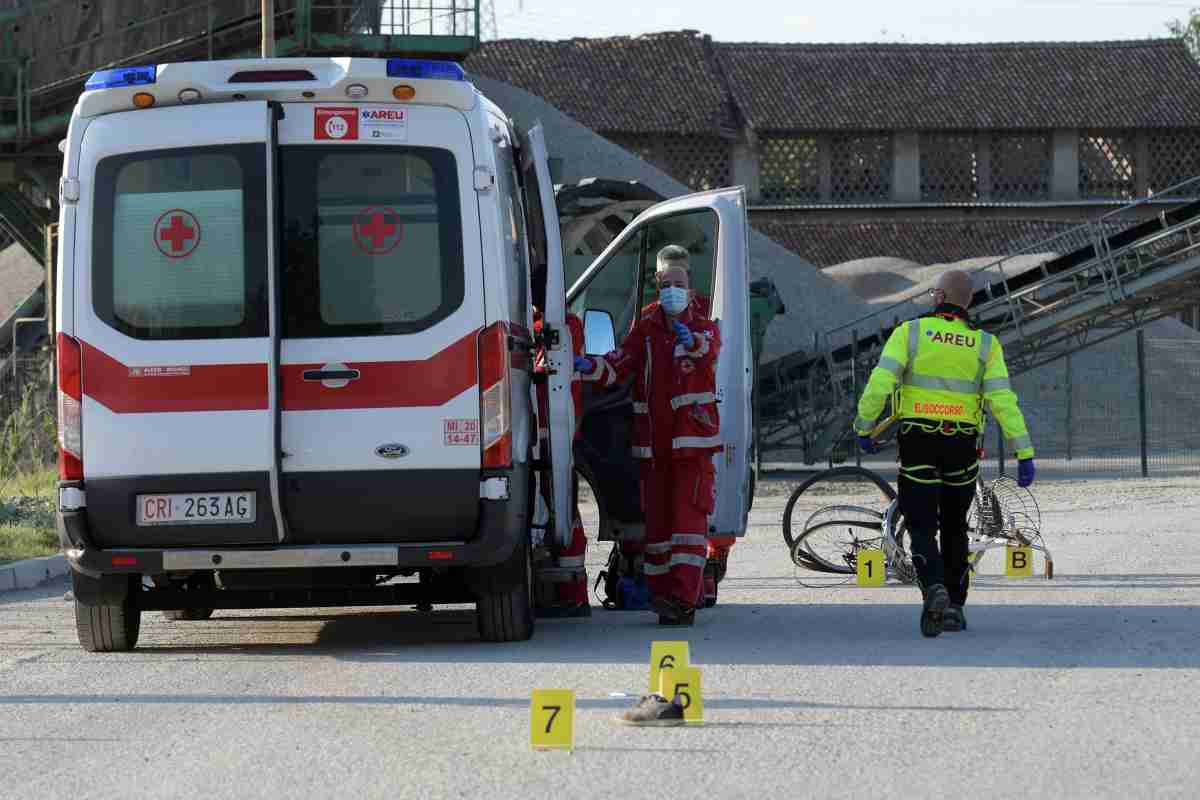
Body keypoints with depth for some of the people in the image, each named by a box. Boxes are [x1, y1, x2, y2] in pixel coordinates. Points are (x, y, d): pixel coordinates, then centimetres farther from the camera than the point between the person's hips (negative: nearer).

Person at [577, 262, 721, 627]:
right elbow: (618, 366, 1)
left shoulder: (704, 329, 1)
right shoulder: (645, 331, 11)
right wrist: (589, 366, -20)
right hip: (653, 443, 4)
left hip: (692, 441, -4)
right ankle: (660, 594, 18)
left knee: (688, 515, -12)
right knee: (656, 518, 8)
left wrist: (692, 342, -46)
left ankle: (684, 600, -17)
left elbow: (709, 348, -23)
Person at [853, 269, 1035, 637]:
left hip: (918, 441, -2)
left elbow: (879, 383, -13)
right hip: (962, 445, 2)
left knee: (923, 528, -1)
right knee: (954, 528, 19)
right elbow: (1003, 400, -7)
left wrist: (863, 428, -1)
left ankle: (935, 592, -26)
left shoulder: (910, 333, -3)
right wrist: (1024, 453, -8)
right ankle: (955, 607, 20)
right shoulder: (984, 345, 2)